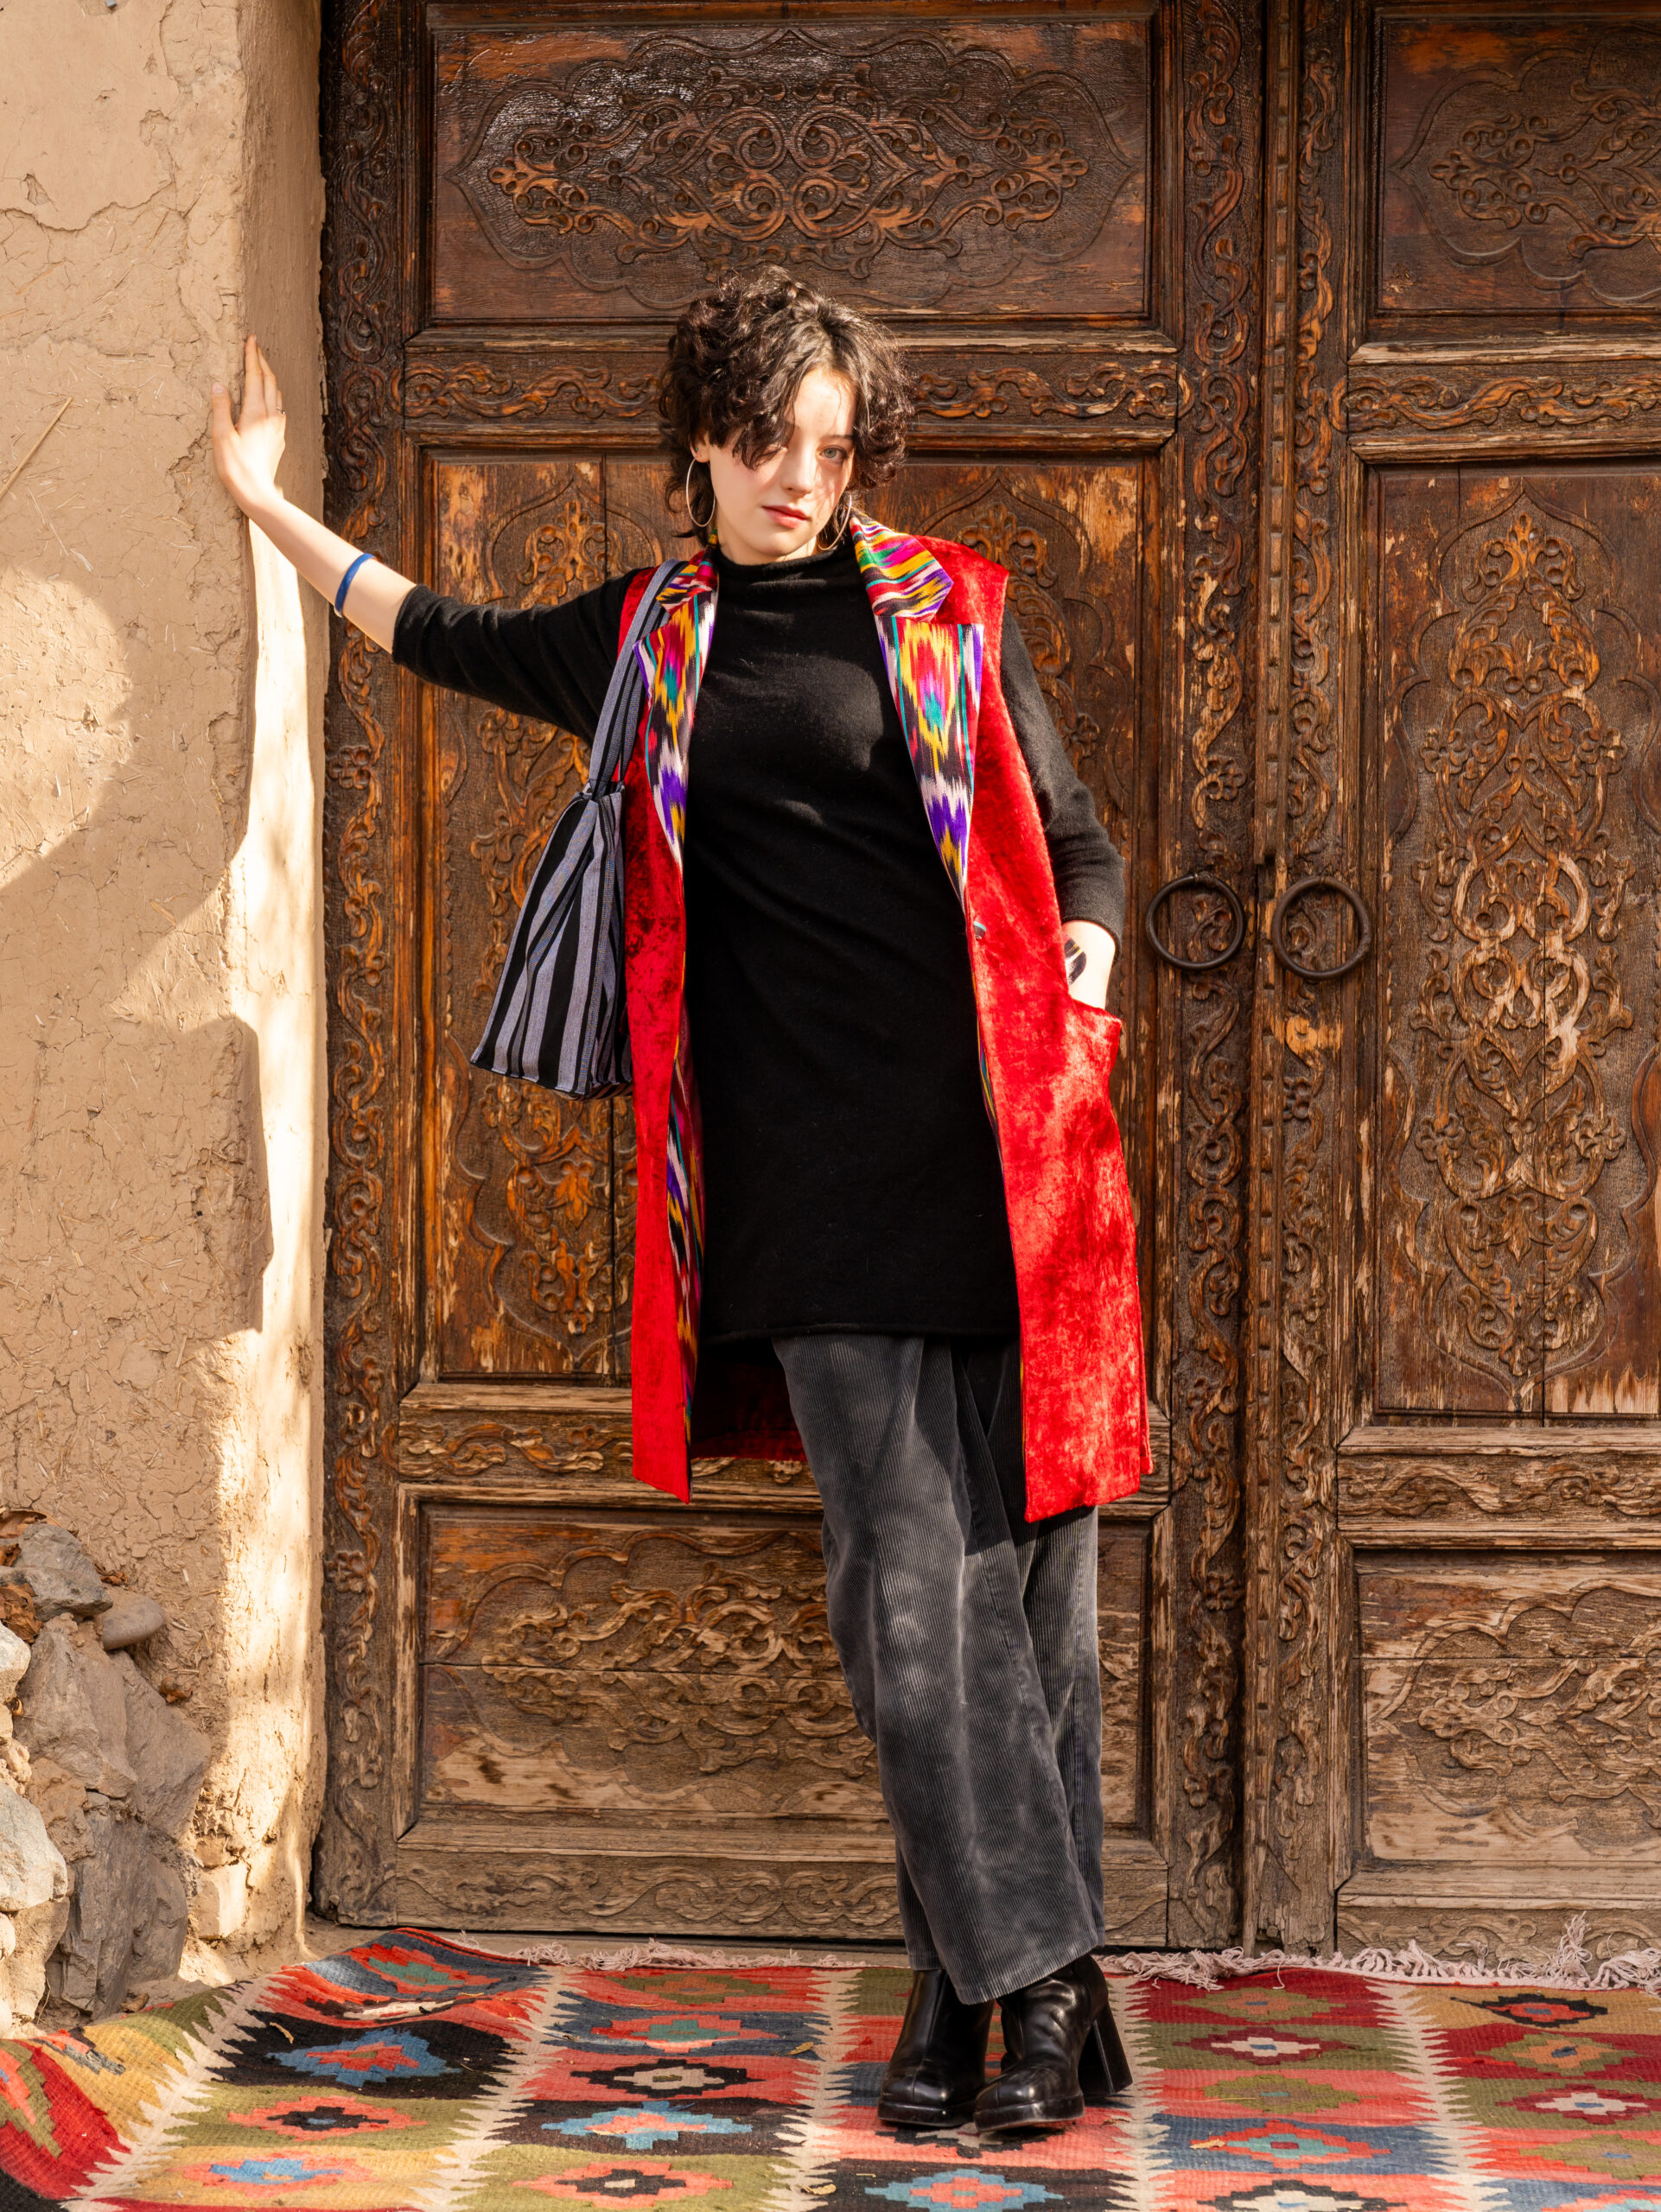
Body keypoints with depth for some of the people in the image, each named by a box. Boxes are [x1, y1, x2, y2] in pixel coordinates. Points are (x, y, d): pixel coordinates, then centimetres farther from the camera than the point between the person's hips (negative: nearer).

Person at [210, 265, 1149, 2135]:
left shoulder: (945, 611, 10)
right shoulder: (648, 643, 16)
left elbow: (1069, 833, 14)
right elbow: (444, 638, 32)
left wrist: (1087, 948, -5)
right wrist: (270, 510, 35)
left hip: (989, 1136, -1)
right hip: (814, 1173, 1)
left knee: (1020, 1554, -3)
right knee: (905, 1584, -4)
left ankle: (976, 1978, 3)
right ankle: (1033, 1975, 0)